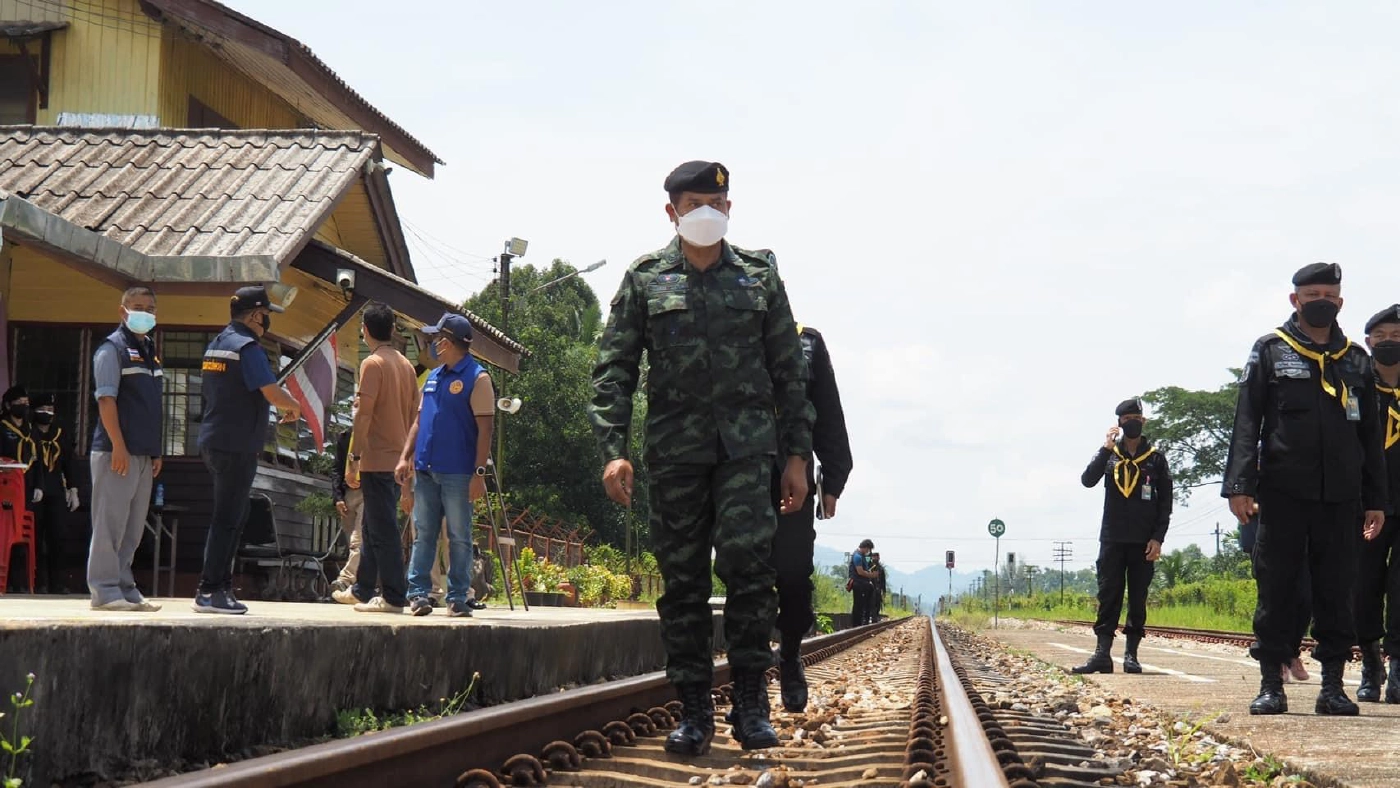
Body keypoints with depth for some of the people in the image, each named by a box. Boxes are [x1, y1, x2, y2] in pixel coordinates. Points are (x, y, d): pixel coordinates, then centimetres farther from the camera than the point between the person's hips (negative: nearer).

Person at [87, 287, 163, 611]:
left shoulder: (149, 351, 19)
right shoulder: (113, 348, -6)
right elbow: (106, 400, -14)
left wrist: (156, 451, 18)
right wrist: (118, 446, -20)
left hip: (143, 454, 9)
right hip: (117, 451, -9)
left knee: (133, 527, 10)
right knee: (111, 521, -7)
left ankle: (125, 589, 15)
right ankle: (105, 590, -7)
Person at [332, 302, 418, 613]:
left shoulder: (372, 363, -11)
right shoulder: (406, 365, 12)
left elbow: (364, 414, -17)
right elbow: (413, 415, 15)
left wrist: (355, 455, -14)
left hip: (376, 460, -8)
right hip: (399, 458, 8)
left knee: (383, 529, -7)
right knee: (373, 526, 17)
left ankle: (394, 597, -7)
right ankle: (362, 590, 26)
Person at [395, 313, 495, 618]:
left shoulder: (477, 378, -6)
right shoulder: (433, 377, 15)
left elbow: (484, 429, -10)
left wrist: (479, 473, -15)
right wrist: (406, 458, 10)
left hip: (457, 474, -6)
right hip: (425, 470, 7)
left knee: (459, 537, 0)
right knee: (423, 534, 5)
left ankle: (458, 598, 3)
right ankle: (418, 592, 7)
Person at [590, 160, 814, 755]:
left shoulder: (760, 278, 11)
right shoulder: (645, 281, 9)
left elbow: (789, 372, 13)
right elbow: (613, 370, 5)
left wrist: (797, 454, 6)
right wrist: (613, 449, -7)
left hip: (748, 444, -1)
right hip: (675, 447, 1)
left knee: (746, 560, -16)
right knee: (682, 579, 1)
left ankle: (751, 705, -9)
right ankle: (694, 712, 8)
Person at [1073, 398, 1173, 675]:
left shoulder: (1155, 459, 6)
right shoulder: (1110, 455, 9)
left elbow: (1165, 502, 4)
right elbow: (1087, 480, -7)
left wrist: (1158, 538, -5)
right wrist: (1106, 449, -14)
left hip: (1143, 542, -1)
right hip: (1112, 540, 1)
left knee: (1138, 600, 1)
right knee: (1108, 597, -3)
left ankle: (1131, 654, 5)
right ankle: (1103, 653, -5)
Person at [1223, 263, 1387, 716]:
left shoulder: (1356, 361, 14)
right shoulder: (1270, 352, 6)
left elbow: (1370, 436, 16)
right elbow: (1247, 423, 0)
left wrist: (1375, 500, 10)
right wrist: (1240, 485, -11)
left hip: (1341, 499, 2)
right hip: (1283, 494, -2)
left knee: (1336, 593, 1)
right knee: (1276, 590, -1)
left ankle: (1333, 685, 5)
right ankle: (1271, 685, 3)